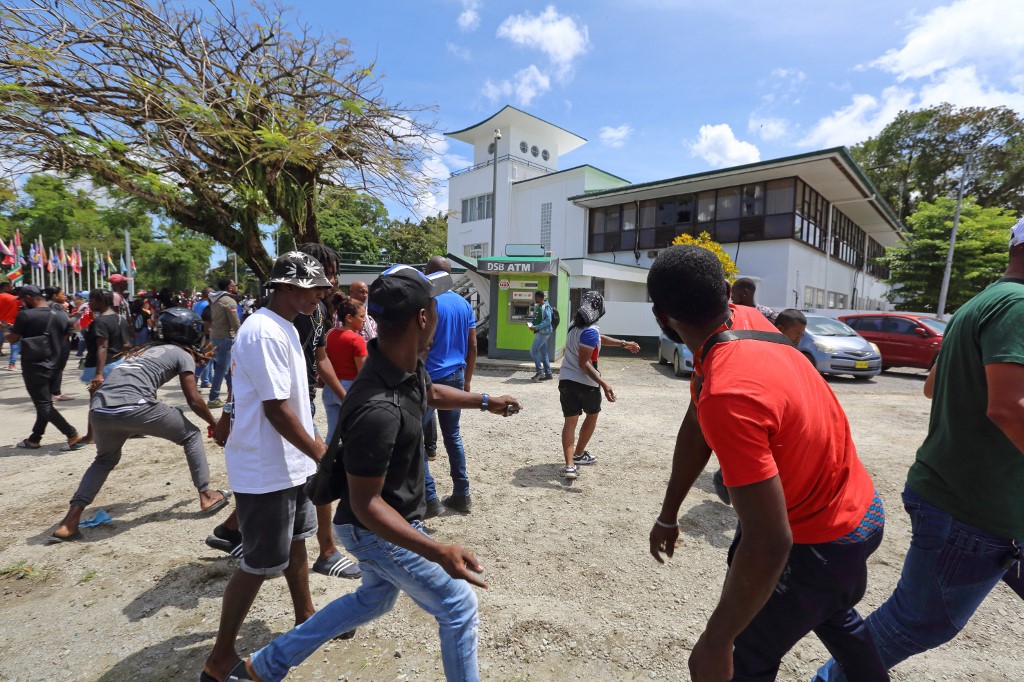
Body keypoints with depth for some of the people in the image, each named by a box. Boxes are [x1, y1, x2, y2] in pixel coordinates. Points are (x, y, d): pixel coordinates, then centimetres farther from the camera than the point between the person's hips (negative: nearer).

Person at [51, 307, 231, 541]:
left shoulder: (146, 348, 29)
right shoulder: (183, 354, 11)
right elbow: (193, 400, 7)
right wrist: (215, 423, 20)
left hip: (99, 409, 7)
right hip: (133, 407, -6)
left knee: (105, 459, 33)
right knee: (191, 435, 15)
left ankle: (70, 520, 22)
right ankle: (206, 495, 14)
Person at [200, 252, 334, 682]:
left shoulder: (284, 328, 8)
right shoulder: (265, 332, -23)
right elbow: (276, 408, -25)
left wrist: (313, 449, 18)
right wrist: (321, 453, -18)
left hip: (289, 463, 10)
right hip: (266, 470, -10)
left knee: (295, 542, 22)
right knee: (260, 564, 4)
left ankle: (306, 619, 41)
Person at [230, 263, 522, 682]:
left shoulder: (408, 364, -10)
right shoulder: (379, 410, -38)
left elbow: (430, 393, 14)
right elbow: (365, 504, -30)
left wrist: (485, 402, 15)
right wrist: (437, 552, -38)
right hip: (380, 530, -9)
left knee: (374, 598, 31)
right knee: (458, 608, 10)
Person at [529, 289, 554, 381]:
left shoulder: (546, 307, -13)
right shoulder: (537, 306, 14)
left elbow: (548, 320, -21)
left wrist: (536, 327, -23)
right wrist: (532, 324, 2)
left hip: (543, 332, -9)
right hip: (539, 332, 9)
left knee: (533, 351, -11)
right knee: (544, 353, 10)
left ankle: (539, 371, -6)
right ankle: (548, 373, 15)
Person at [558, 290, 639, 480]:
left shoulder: (576, 325, 9)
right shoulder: (590, 330, -20)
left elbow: (599, 338, 24)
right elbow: (584, 363, -24)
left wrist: (624, 343, 32)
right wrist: (603, 383, -29)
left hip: (566, 379, 7)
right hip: (585, 382, -6)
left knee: (570, 420, 4)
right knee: (592, 415, 19)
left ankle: (570, 465, -5)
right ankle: (579, 455, 29)